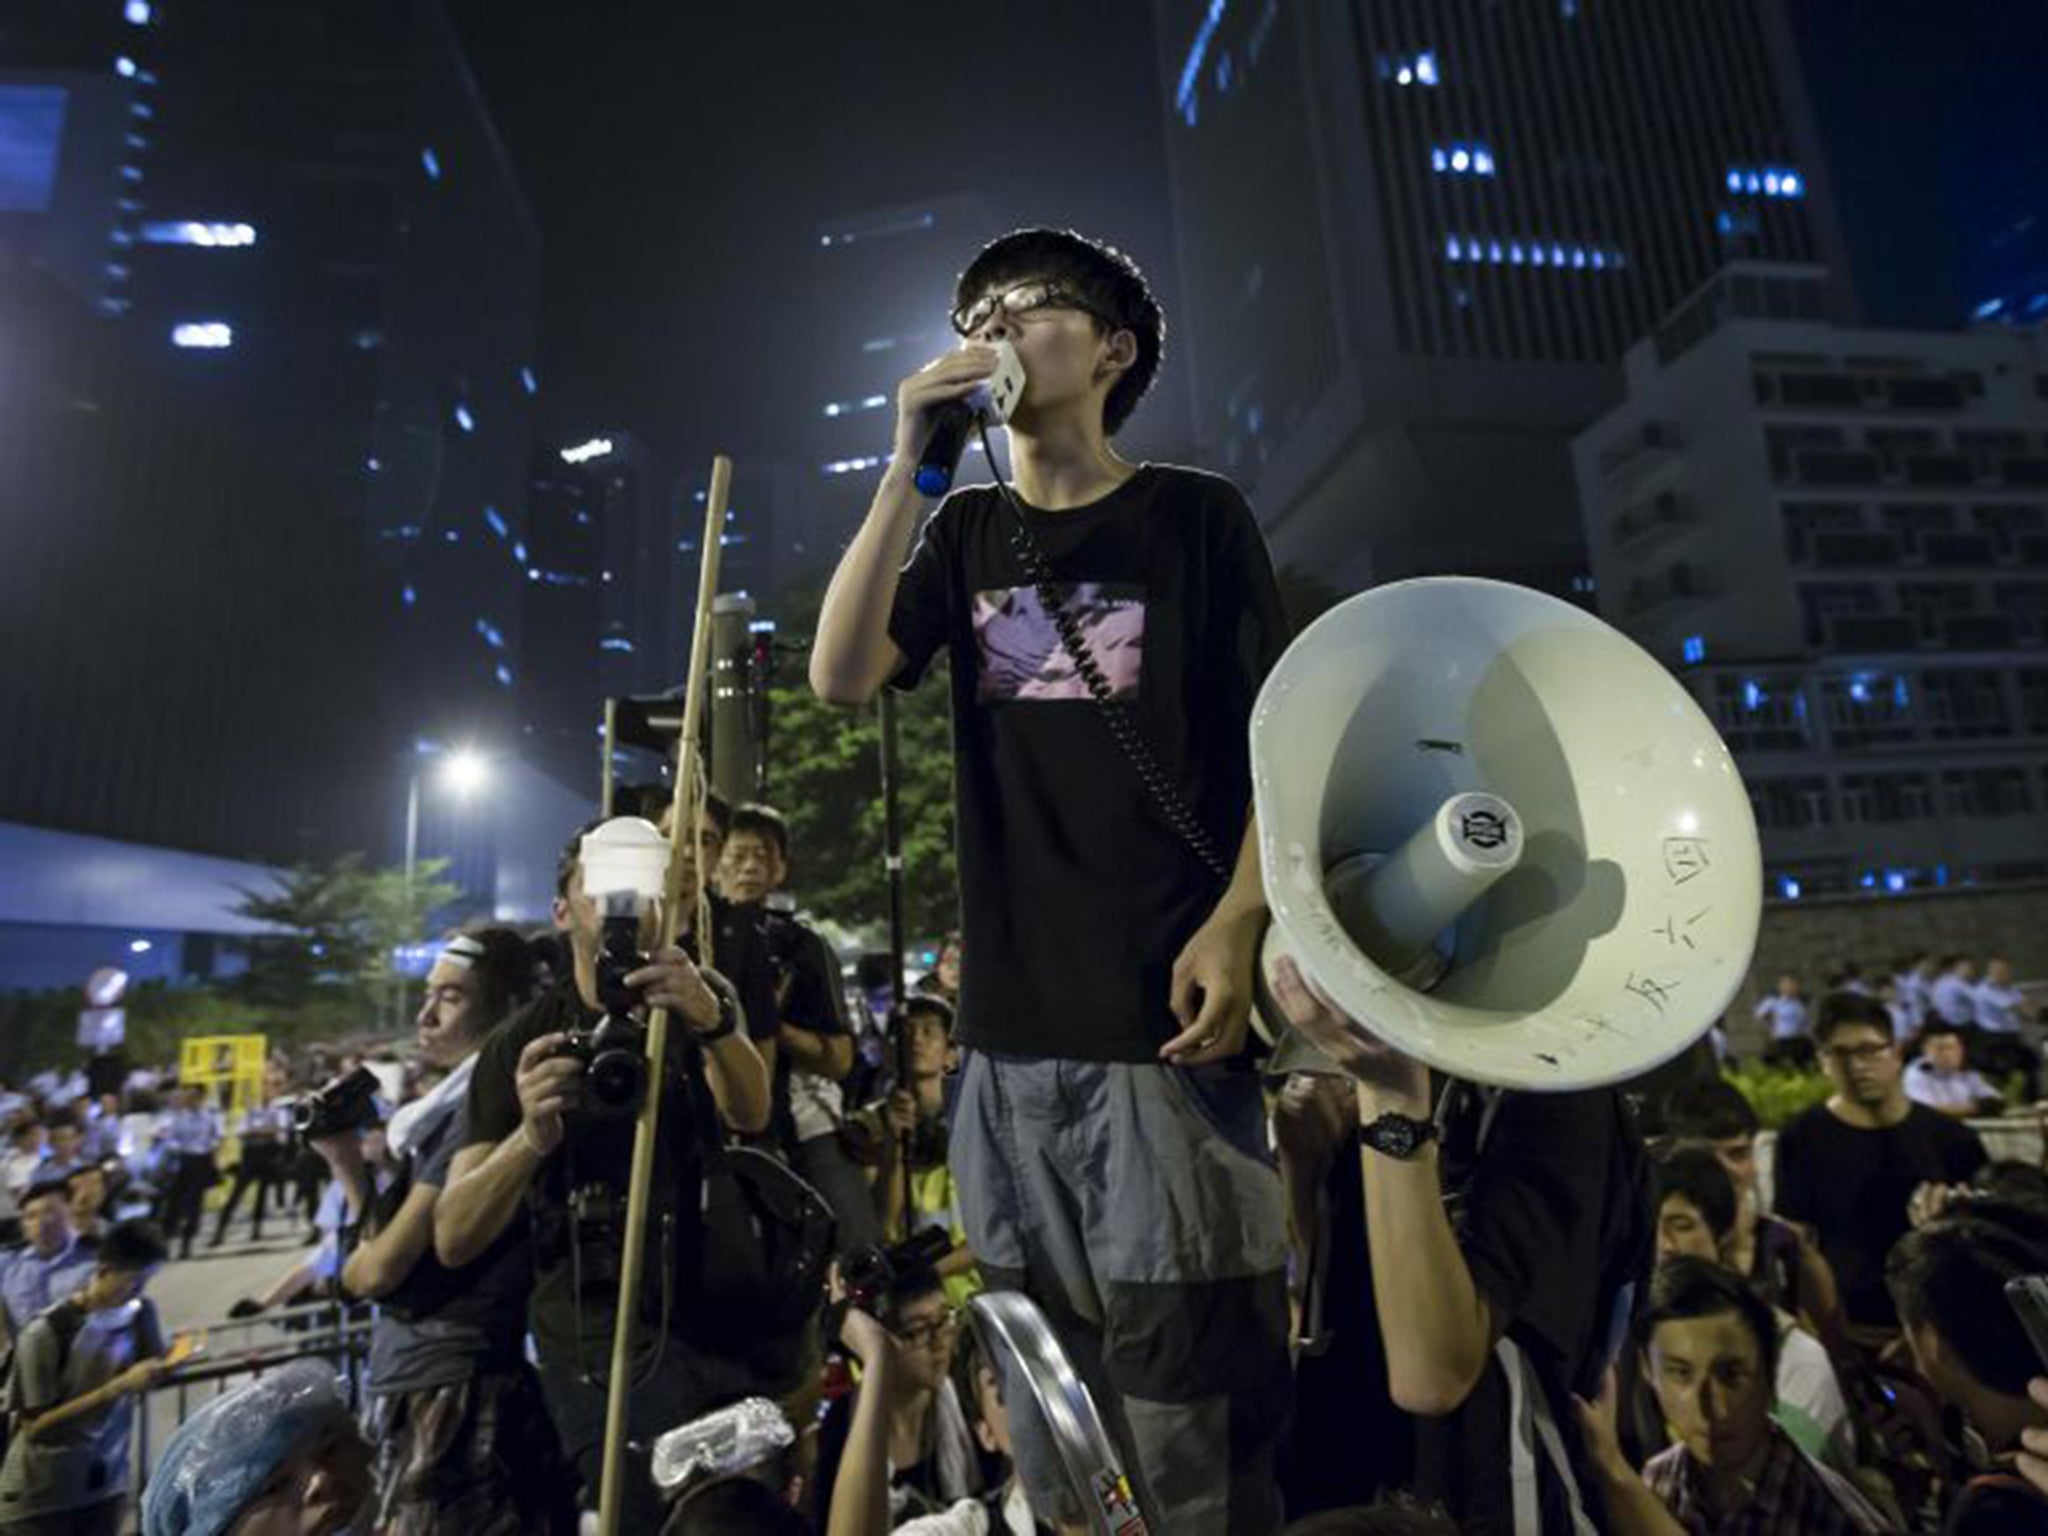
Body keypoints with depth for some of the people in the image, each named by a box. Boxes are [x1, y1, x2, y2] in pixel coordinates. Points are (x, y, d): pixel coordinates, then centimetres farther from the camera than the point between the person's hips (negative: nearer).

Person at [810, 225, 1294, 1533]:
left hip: (1161, 1008, -3)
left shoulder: (1196, 515, 5)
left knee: (1189, 1402, 1)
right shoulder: (967, 532, 15)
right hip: (1011, 1018, 4)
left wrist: (1238, 923, -14)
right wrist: (909, 464, -3)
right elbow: (841, 677, 0)